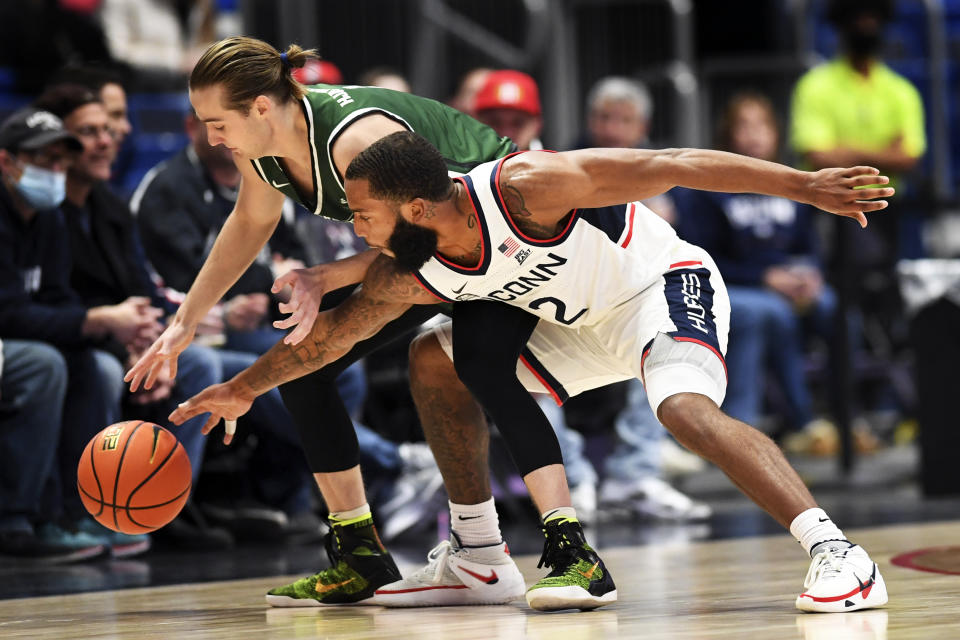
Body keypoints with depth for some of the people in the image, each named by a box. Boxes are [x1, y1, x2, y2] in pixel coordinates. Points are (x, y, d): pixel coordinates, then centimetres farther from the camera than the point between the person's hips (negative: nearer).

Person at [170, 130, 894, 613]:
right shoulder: (409, 278, -12)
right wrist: (243, 389, 18)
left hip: (667, 284, -8)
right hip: (585, 324, 8)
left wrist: (805, 184, -35)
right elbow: (331, 334, 7)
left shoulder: (522, 188, -33)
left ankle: (836, 552, -40)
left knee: (687, 409, -34)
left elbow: (666, 167, -32)